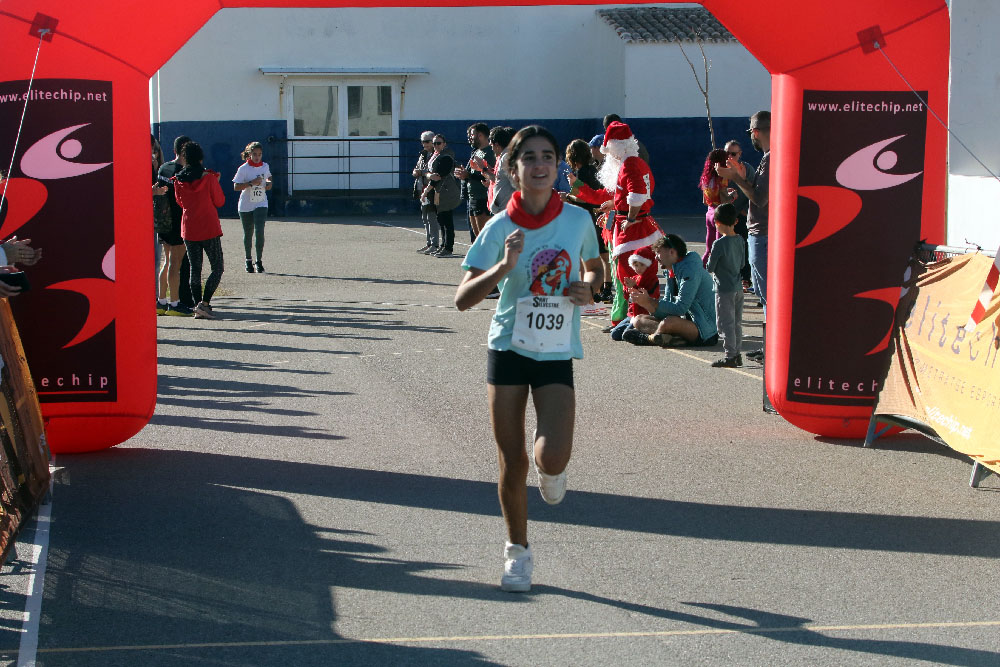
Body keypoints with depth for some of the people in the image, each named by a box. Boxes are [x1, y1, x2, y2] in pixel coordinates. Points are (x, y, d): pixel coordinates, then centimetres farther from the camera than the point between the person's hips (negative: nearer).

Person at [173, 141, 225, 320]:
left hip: (188, 229, 4)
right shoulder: (209, 177, -10)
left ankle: (199, 306, 7)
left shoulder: (179, 180, 1)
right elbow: (220, 201, -1)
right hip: (210, 228, -4)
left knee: (195, 269, 11)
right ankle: (204, 303, -13)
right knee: (218, 267, 3)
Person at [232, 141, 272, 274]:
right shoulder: (243, 169, -8)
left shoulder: (265, 166, 4)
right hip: (245, 206, -1)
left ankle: (259, 261, -5)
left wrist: (269, 183, 4)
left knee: (259, 232, -15)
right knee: (248, 234, 9)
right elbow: (236, 187, -12)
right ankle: (248, 261, 27)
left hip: (261, 204, 1)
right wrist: (251, 183, -22)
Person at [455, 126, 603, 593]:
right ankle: (517, 549, 27)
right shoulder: (500, 229, -7)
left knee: (552, 457, -18)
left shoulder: (578, 220, -2)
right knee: (512, 461, 4)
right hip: (508, 348, 0)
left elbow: (595, 269, 18)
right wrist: (503, 267, -25)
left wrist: (588, 289, -5)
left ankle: (550, 469, 22)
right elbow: (462, 299, -9)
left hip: (557, 353, 0)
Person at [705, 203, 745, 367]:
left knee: (725, 323, -1)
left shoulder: (719, 244, -17)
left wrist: (710, 265, 9)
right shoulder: (740, 240, 3)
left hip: (724, 289, -7)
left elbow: (710, 267, -11)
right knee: (737, 323, 14)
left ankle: (730, 356, 0)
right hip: (738, 288, 7)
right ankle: (736, 354, 20)